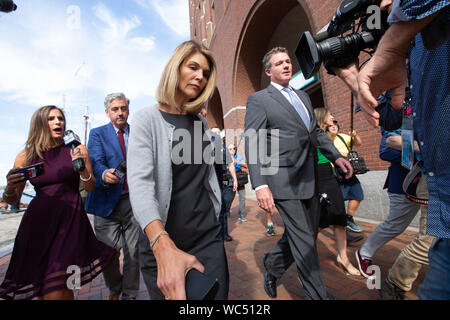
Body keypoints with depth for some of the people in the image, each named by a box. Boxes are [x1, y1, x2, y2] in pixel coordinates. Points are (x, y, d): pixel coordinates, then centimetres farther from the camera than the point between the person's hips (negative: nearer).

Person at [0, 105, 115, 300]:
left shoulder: (76, 150, 2)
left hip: (70, 220, -2)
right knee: (41, 291, 8)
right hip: (38, 221, 3)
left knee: (56, 292, -8)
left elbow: (90, 188, 4)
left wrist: (82, 169, -14)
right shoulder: (26, 156, 7)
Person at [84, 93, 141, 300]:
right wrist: (105, 174, -32)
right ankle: (114, 290, 34)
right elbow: (96, 163, -9)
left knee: (133, 251, 7)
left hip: (134, 201, 1)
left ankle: (130, 295, 25)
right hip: (107, 202, -1)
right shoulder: (97, 134, 5)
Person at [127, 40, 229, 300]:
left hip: (209, 237, 4)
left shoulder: (201, 122, 8)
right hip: (162, 242, -3)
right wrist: (164, 248, -35)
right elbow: (140, 184, -21)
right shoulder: (147, 119, -8)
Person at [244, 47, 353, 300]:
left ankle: (273, 264, 41)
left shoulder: (303, 96, 19)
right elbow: (252, 144, -12)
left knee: (307, 235, 17)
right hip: (285, 181, -7)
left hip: (310, 179, 8)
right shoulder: (258, 100, -3)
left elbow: (316, 132, 24)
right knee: (303, 240, 3)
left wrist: (336, 156, 9)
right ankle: (319, 293, 24)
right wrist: (261, 186, -22)